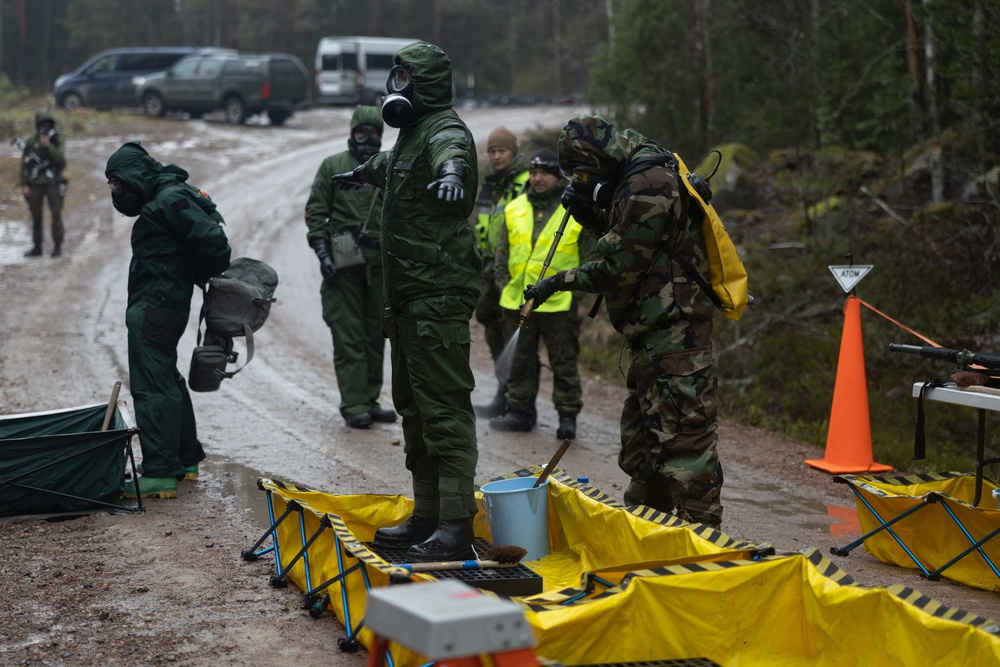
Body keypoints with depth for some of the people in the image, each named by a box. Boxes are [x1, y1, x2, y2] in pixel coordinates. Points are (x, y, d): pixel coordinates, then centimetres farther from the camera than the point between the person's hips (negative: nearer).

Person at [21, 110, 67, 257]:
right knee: (36, 216, 4)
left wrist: (49, 146, -22)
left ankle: (57, 247, 3)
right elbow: (24, 165, 4)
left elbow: (62, 162, -15)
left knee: (56, 215, -5)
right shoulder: (30, 143, 2)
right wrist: (24, 185, -3)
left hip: (53, 183, -2)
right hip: (35, 184, 2)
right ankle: (37, 247, 11)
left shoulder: (58, 142, -2)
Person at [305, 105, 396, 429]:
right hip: (343, 266, -3)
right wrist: (322, 253, -8)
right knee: (348, 337, -4)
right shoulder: (333, 166, 4)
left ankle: (370, 400, 17)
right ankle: (354, 405, -2)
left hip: (381, 265, 3)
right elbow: (316, 212, 2)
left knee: (376, 335, 8)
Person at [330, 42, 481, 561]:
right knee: (413, 406, 14)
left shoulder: (444, 130, -10)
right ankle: (426, 517, 23)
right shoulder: (410, 134, 21)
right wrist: (362, 173, 66)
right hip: (408, 295, 11)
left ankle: (456, 527, -12)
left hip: (439, 294, -11)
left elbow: (451, 152, -37)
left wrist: (452, 172, -60)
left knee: (445, 407, -12)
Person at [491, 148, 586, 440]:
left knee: (564, 362, 2)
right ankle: (520, 412, 19)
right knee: (520, 361, 10)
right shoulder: (515, 209, 11)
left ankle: (568, 416, 10)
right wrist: (504, 283, 9)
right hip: (517, 301, 4)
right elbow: (503, 251, 18)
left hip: (559, 303, -4)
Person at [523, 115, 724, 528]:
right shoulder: (638, 178, 15)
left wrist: (561, 281, -5)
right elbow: (622, 243, 24)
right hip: (653, 332, 11)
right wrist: (588, 213, 7)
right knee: (642, 432, 20)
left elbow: (619, 268, -18)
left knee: (683, 435, -11)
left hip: (674, 334, -11)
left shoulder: (649, 185, -18)